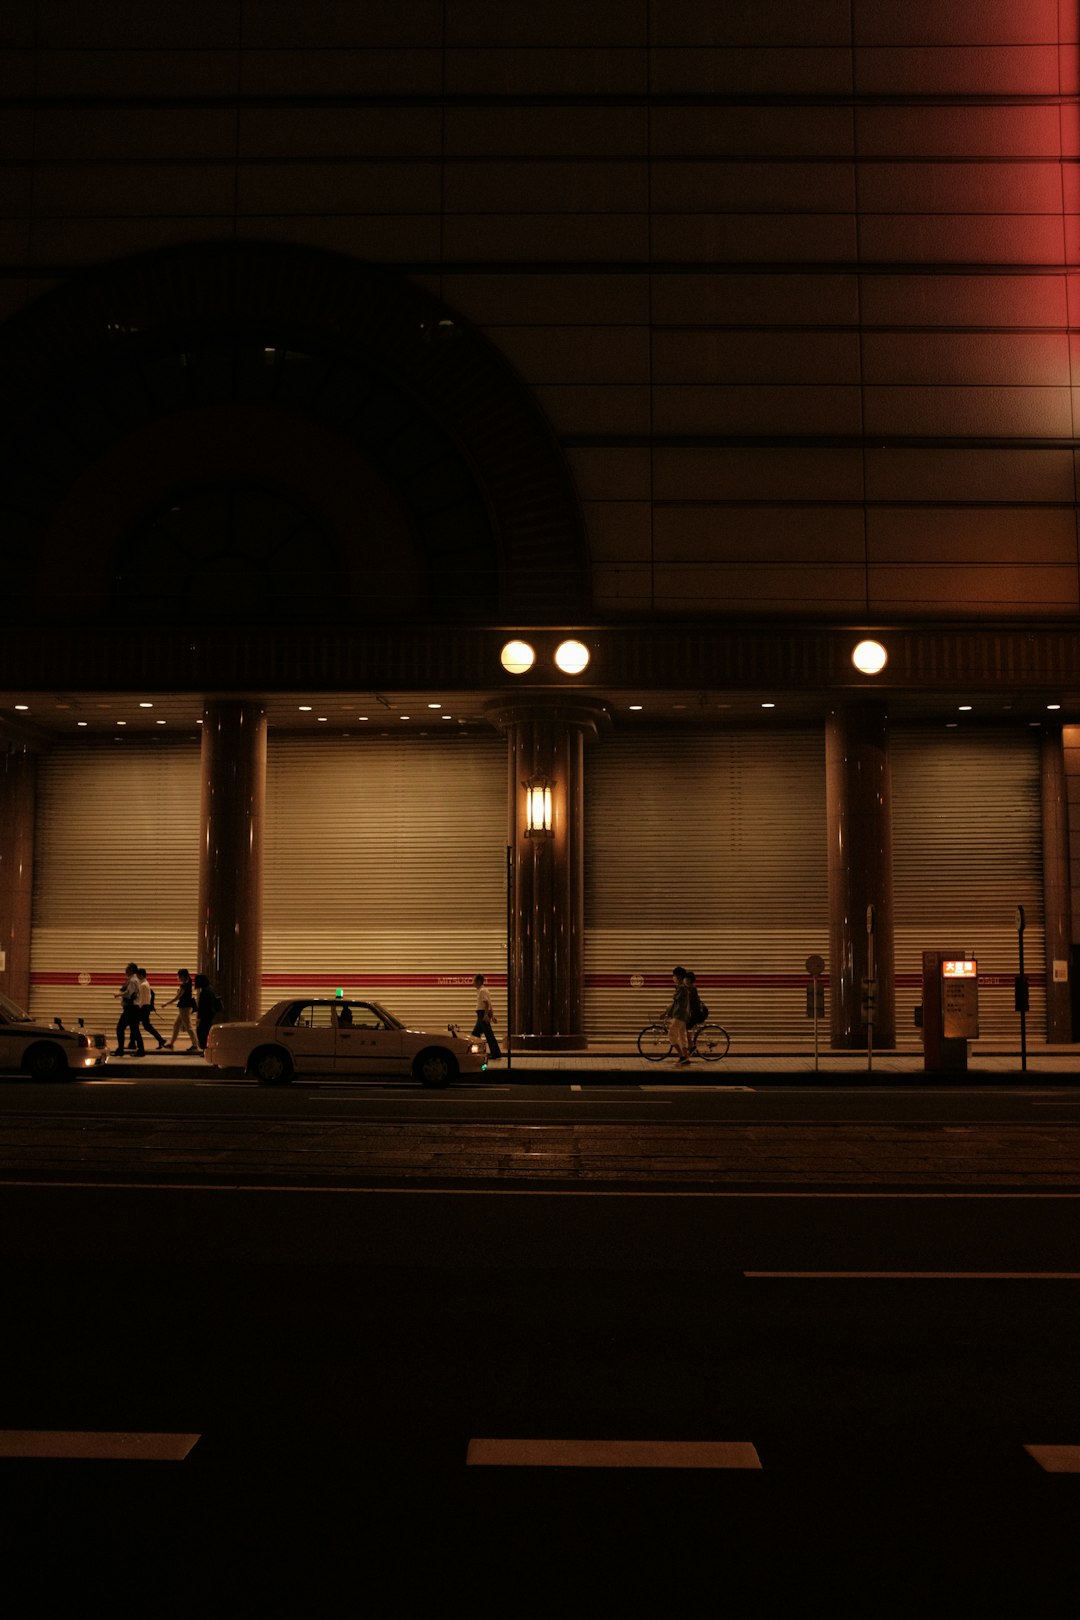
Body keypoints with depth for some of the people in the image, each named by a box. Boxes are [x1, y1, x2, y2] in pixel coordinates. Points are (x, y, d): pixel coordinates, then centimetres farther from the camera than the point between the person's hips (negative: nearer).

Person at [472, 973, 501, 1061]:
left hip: (483, 1014, -11)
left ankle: (496, 1055, -7)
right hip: (481, 1015, 11)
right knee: (475, 1033, 13)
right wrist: (492, 1015, 21)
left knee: (489, 1035, -8)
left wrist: (486, 1015, -28)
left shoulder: (482, 990, -13)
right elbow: (489, 1004, 21)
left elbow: (486, 1003, -23)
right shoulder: (480, 990, 18)